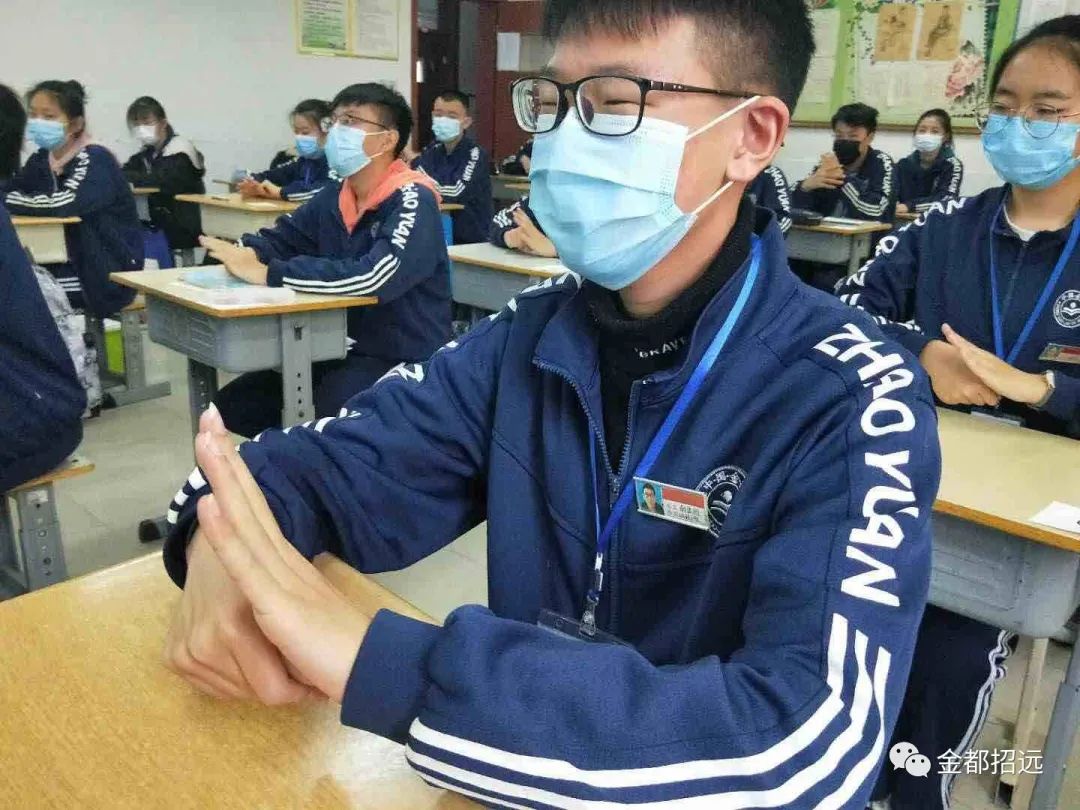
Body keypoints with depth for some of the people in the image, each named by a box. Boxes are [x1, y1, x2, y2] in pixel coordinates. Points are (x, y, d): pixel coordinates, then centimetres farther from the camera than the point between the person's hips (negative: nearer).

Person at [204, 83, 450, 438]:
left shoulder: (412, 201, -16)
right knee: (233, 405, 4)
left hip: (403, 359, -7)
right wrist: (242, 254, -14)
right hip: (341, 348, 7)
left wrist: (268, 274, -27)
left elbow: (373, 277, -31)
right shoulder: (334, 197, 6)